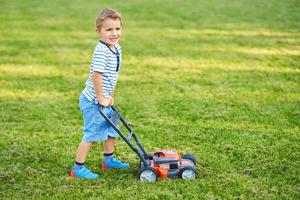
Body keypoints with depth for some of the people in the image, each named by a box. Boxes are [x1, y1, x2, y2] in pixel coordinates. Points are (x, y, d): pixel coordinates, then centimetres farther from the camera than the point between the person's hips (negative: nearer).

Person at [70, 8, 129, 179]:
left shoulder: (117, 48, 6)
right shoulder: (101, 51, -24)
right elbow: (96, 76, -28)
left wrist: (110, 96, 14)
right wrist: (101, 98, -21)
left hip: (104, 101, 10)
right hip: (93, 102, -10)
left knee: (111, 129, 22)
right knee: (92, 135, -4)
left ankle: (109, 160, 40)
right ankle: (78, 169, 5)